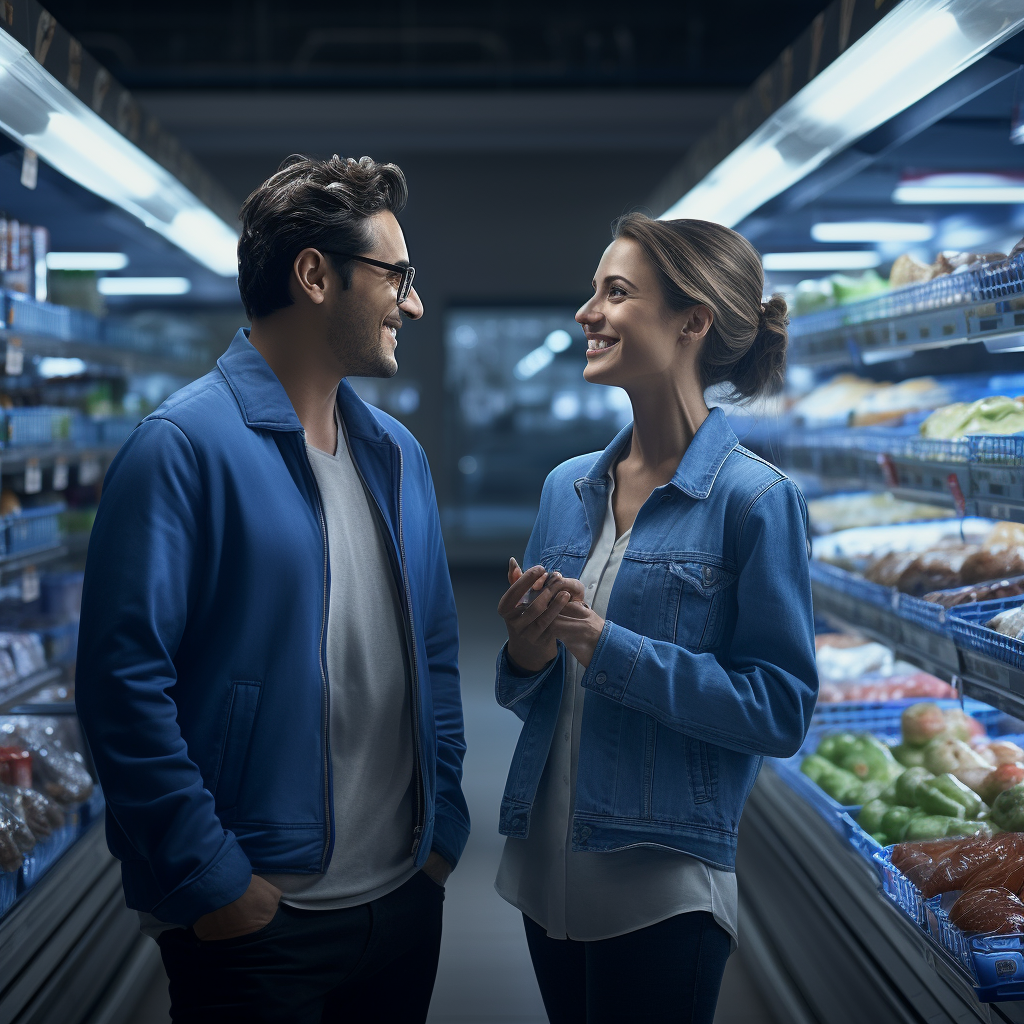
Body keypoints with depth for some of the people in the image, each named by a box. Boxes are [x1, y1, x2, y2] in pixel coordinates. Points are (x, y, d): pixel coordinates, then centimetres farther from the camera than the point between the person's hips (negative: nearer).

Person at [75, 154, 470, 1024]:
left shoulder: (398, 454, 10)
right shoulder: (184, 447, -13)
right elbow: (125, 683, -17)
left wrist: (442, 830, 8)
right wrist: (212, 882, -16)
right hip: (255, 918, -6)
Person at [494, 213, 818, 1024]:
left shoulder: (755, 499, -12)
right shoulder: (569, 487, 7)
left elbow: (782, 709, -15)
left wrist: (612, 649, -21)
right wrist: (528, 657, -9)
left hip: (661, 893, -6)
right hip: (547, 866, 6)